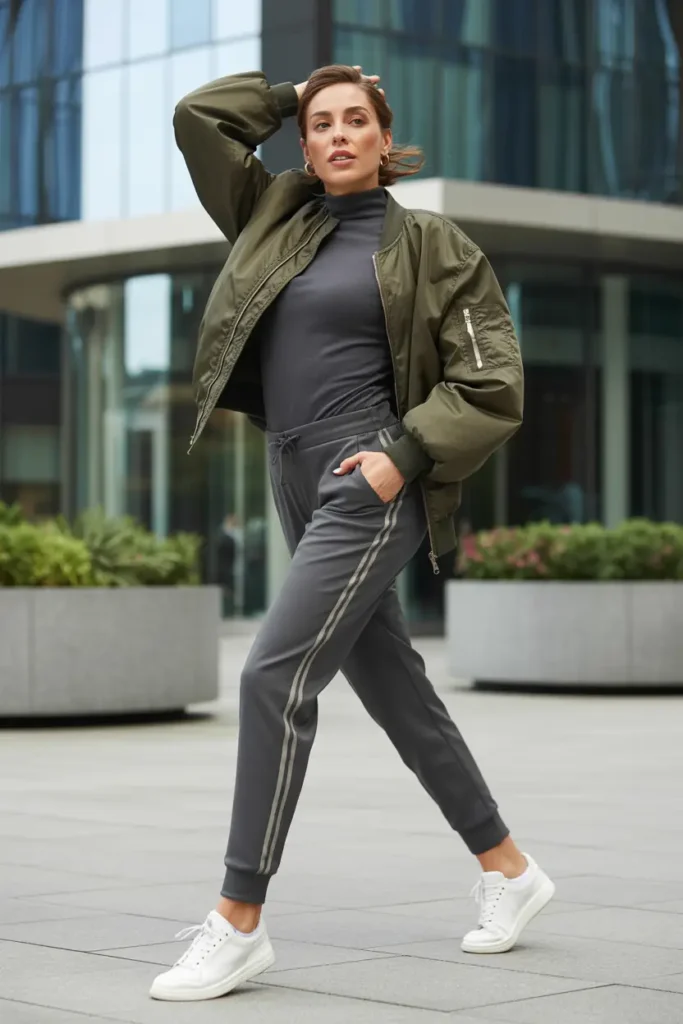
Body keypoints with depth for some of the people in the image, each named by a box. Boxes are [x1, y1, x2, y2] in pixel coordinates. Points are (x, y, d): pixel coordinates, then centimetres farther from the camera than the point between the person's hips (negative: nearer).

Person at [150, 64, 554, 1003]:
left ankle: (240, 921, -10)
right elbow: (198, 117, 15)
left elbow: (491, 382, -5)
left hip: (370, 490, -7)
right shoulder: (276, 218, 13)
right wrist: (295, 91, 15)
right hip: (299, 485, 7)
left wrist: (405, 455, -14)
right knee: (393, 687, 13)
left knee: (275, 679, -16)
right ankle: (507, 869, 28)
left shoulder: (428, 246, -2)